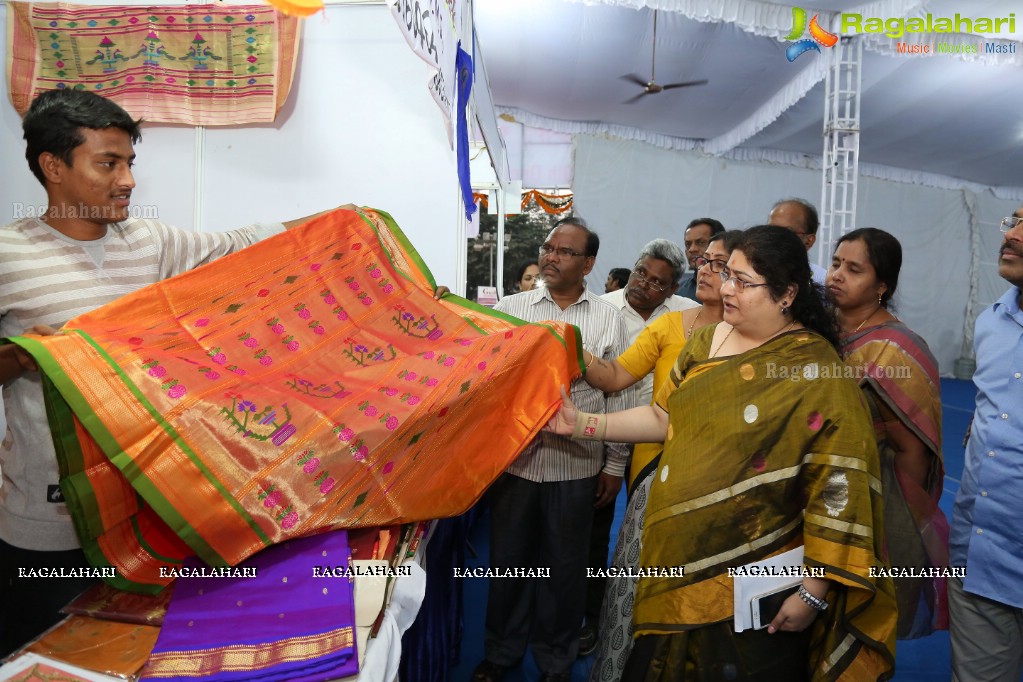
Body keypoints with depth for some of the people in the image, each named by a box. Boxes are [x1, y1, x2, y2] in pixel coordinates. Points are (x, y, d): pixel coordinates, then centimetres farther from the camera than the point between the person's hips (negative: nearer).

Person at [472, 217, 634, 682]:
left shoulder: (608, 318, 1)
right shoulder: (509, 308, 1)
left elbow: (617, 394, 3)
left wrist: (615, 464, 3)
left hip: (576, 466, 0)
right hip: (514, 458, 1)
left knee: (564, 565, 14)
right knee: (508, 558, 15)